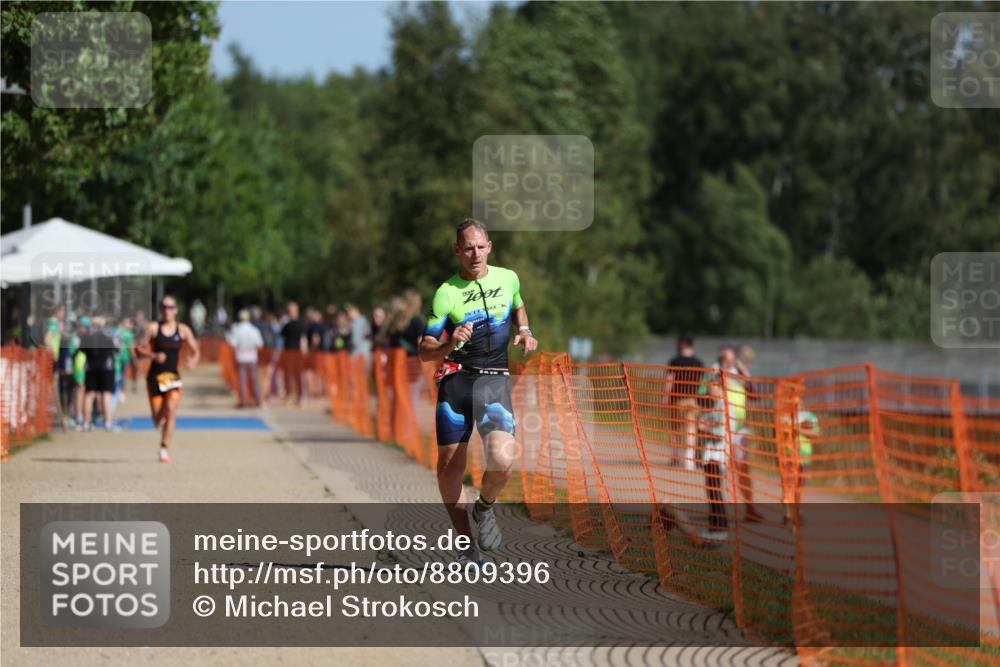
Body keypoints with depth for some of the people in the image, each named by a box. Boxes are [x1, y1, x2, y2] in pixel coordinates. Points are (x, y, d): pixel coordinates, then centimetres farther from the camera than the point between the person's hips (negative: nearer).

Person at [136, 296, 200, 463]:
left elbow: (195, 351, 11)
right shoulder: (153, 328, -1)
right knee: (157, 416, 1)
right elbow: (139, 348, 1)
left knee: (171, 410, -18)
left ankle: (164, 448, -13)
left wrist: (193, 361, -11)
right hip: (155, 375, 0)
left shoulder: (183, 330, 3)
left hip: (173, 375, 0)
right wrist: (153, 356, -17)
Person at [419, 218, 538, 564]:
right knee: (449, 468, -1)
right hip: (456, 377, -1)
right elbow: (425, 351, -1)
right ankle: (467, 544, 17)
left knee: (501, 459, -22)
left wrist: (525, 332, 12)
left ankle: (484, 508, 10)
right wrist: (450, 345, -21)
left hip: (495, 380, 1)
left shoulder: (508, 278, 7)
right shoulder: (447, 292, -2)